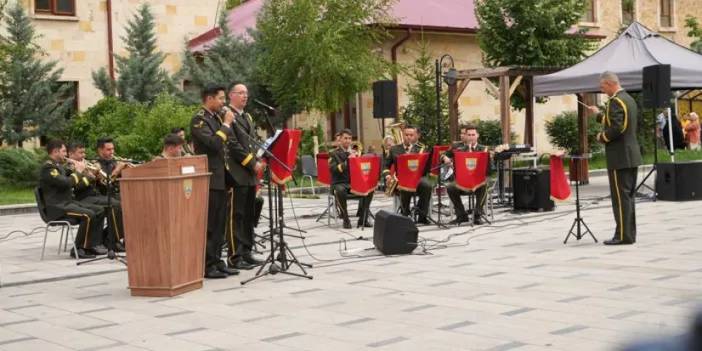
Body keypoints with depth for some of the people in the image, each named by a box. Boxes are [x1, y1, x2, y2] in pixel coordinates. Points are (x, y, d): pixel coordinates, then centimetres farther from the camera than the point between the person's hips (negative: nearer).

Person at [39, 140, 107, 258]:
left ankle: (94, 244, 2)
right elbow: (65, 183, -25)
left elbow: (74, 184, 22)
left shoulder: (59, 166, 18)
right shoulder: (48, 167, -13)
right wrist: (78, 172, -10)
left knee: (99, 210, 3)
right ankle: (78, 249, -18)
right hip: (57, 207, -10)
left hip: (68, 202, 10)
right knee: (88, 215, -27)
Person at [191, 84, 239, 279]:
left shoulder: (216, 117, 15)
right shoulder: (199, 119, -11)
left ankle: (216, 261, 19)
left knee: (220, 222, 12)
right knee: (208, 224, -5)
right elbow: (213, 143, -24)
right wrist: (226, 124, -15)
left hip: (220, 177, 9)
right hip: (208, 178, -9)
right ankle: (206, 265, -1)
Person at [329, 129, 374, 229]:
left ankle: (363, 218, -12)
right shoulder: (334, 154, 2)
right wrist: (347, 162, -24)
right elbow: (333, 169, -14)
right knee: (340, 190, -39)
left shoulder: (355, 153, 17)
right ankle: (345, 219, -22)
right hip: (339, 183, -4)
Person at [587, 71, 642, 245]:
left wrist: (602, 137, -9)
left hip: (619, 157, -10)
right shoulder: (629, 99, 14)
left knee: (620, 197, -6)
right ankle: (629, 234, 18)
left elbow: (616, 128, -25)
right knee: (628, 196, 13)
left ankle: (623, 236, -4)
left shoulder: (615, 101, -15)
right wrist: (599, 115, 28)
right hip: (632, 156, 10)